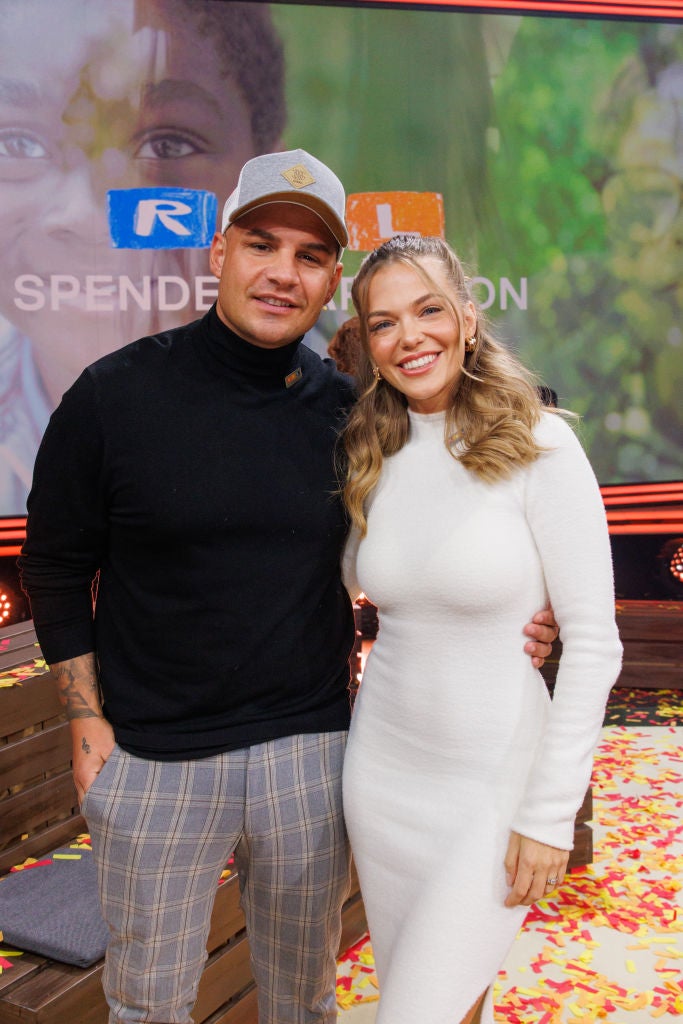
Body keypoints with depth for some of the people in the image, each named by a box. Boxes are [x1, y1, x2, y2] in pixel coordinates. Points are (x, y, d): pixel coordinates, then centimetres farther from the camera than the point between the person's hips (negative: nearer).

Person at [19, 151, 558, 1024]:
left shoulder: (351, 412, -3)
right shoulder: (116, 394, -9)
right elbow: (55, 567, -1)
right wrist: (87, 722, -4)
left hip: (309, 753, 2)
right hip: (153, 759, -1)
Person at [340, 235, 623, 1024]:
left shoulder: (538, 447, -13)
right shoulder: (374, 462, 2)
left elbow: (593, 642, -13)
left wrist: (551, 812, -13)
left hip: (496, 782, -5)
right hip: (383, 771, 5)